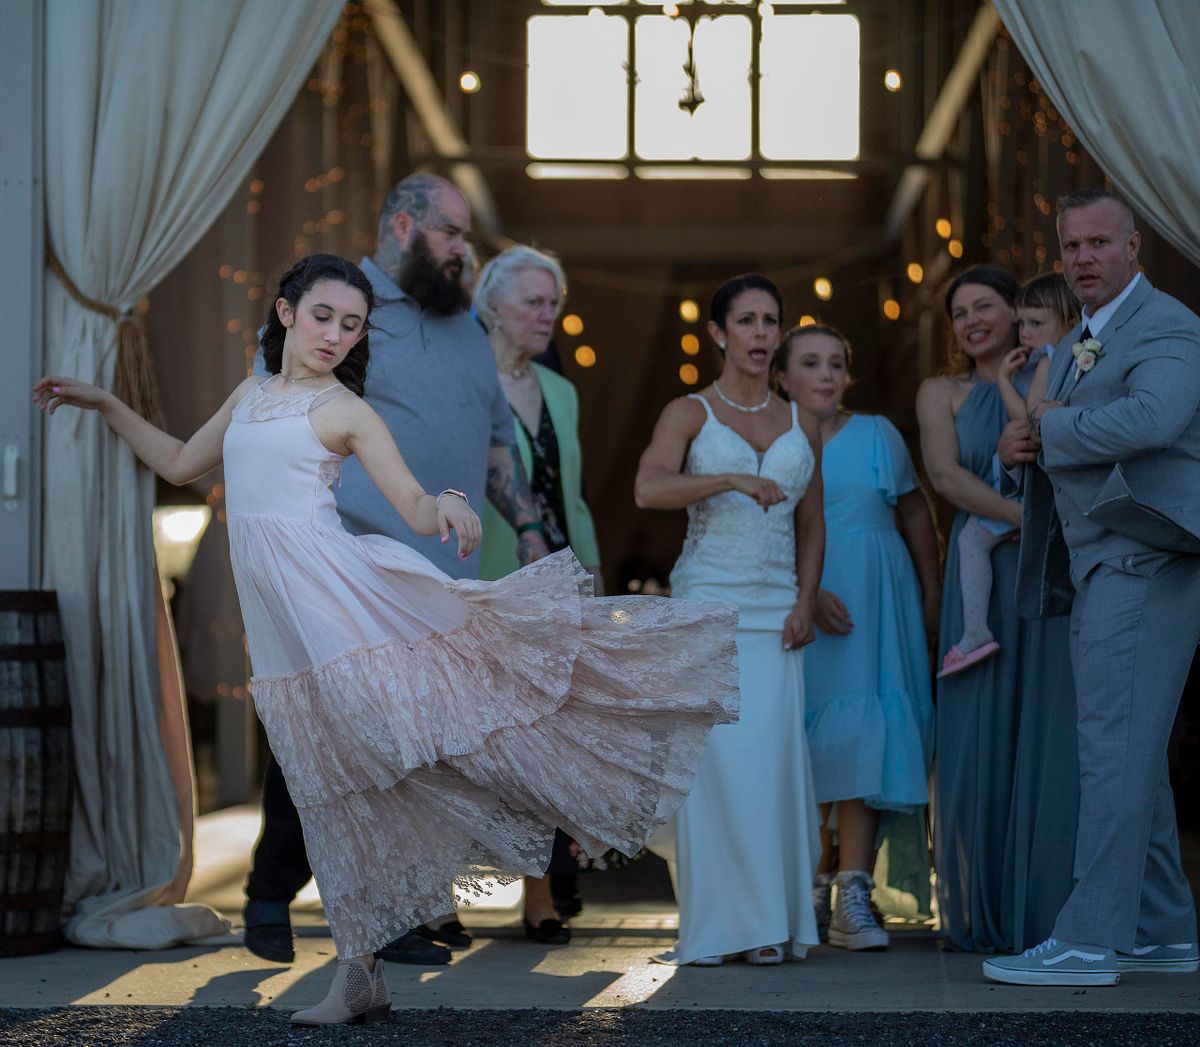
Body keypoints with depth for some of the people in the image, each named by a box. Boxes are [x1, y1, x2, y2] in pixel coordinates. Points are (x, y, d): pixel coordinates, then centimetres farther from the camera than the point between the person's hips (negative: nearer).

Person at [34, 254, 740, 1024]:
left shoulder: (347, 411, 2)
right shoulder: (252, 394, 18)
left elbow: (417, 510, -4)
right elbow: (180, 464, 31)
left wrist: (450, 507, -26)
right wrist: (105, 404, 30)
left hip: (335, 585, -5)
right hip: (282, 620, 5)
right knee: (339, 784, 7)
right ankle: (360, 978, 10)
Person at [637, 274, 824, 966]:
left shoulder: (802, 424, 14)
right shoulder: (689, 413, 3)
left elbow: (812, 525, 16)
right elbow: (649, 489, -15)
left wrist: (805, 603, 3)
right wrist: (731, 479, -27)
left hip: (777, 613, 3)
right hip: (708, 603, -3)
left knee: (775, 763, -4)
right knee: (718, 760, -10)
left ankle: (770, 923, 2)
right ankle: (716, 926, -5)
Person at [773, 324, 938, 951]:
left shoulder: (877, 435, 9)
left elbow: (915, 515, 14)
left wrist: (932, 596, 9)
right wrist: (808, 594, -17)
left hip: (875, 609, 1)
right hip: (795, 611, 0)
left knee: (860, 735, -9)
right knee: (808, 742, 0)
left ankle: (853, 898, -15)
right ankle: (817, 890, 13)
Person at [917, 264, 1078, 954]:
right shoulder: (943, 394, 12)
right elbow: (946, 474, -6)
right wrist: (1031, 517, -19)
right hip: (985, 576, 0)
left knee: (1054, 736, -2)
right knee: (984, 738, -2)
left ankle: (1052, 911, 3)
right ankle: (985, 915, 4)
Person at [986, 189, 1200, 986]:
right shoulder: (1075, 344, 23)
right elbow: (1063, 454, 27)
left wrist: (1051, 427, -11)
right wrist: (1025, 451, 3)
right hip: (1099, 569, 10)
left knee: (1115, 746, -12)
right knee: (1131, 754, 11)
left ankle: (1090, 940, -13)